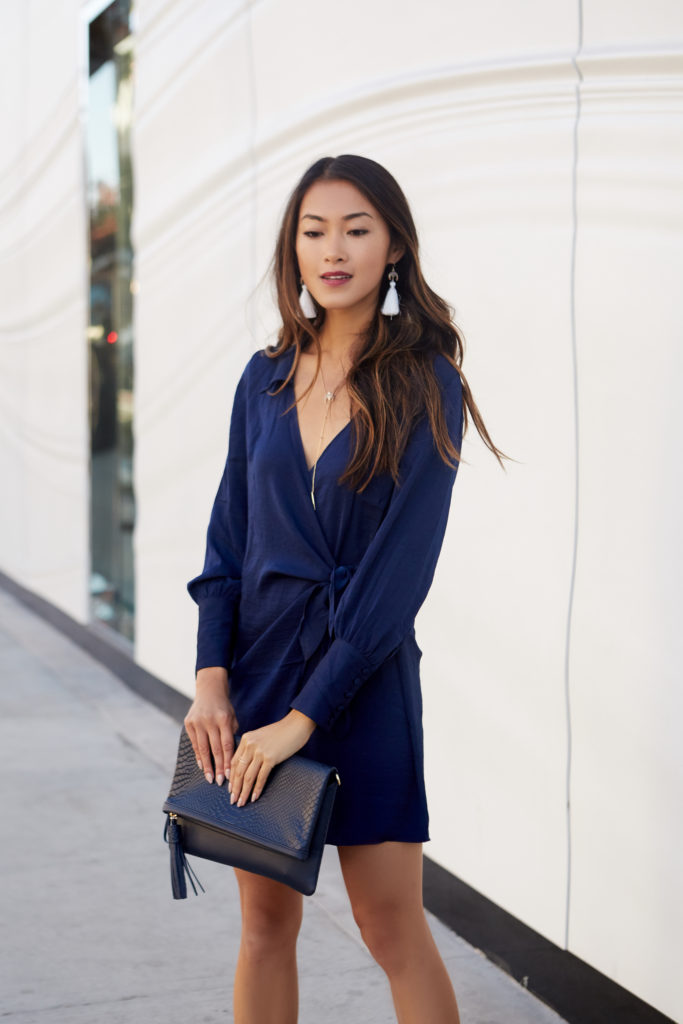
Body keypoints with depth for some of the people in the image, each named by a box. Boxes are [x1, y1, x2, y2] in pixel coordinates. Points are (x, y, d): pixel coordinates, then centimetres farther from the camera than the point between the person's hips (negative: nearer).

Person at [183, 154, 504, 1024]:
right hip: (256, 657, 4)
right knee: (265, 921, 11)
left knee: (393, 929, 1)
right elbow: (227, 537, 8)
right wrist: (211, 677, -4)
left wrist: (306, 713, -16)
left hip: (364, 675, -4)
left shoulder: (426, 385, -8)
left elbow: (400, 568, -13)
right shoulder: (267, 379, 6)